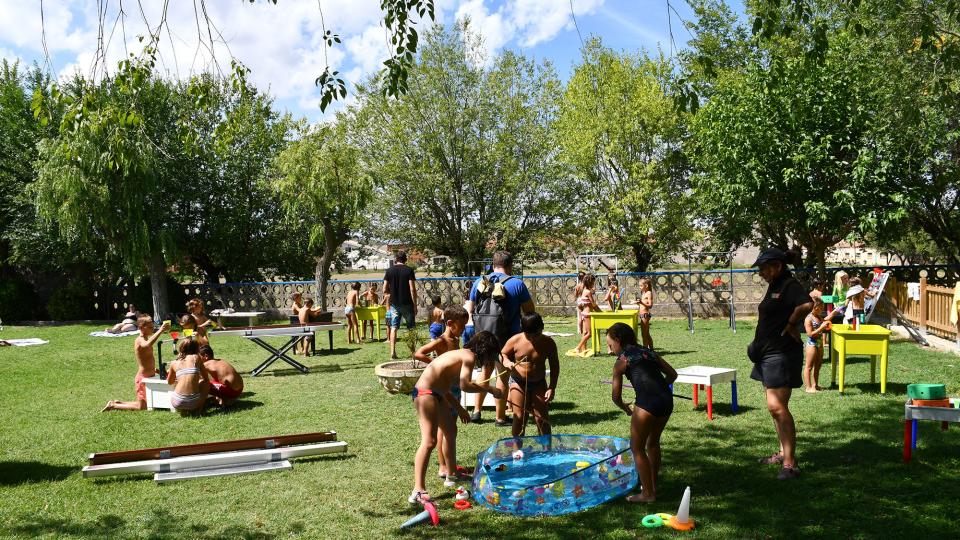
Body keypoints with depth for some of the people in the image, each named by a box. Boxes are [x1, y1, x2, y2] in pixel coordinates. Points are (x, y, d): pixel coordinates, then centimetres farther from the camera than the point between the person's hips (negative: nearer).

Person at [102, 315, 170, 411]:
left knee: (148, 403, 19)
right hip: (143, 378, -9)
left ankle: (118, 403, 28)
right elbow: (147, 345, -45)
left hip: (149, 376, 9)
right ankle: (112, 405, 11)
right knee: (141, 407, -1)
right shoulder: (140, 340, -18)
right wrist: (160, 330, -48)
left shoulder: (145, 339, 12)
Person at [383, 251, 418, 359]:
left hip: (394, 304, 2)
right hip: (407, 303, -2)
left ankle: (392, 352, -4)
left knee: (393, 327, 5)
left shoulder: (389, 271, 2)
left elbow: (385, 290, 1)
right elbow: (412, 289, -11)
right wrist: (415, 305, -6)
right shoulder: (409, 270, -6)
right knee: (411, 328, 10)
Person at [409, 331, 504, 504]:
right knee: (429, 441, -18)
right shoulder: (469, 356, -9)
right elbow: (465, 385, -22)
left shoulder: (461, 354, 20)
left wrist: (460, 409, 32)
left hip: (437, 393, 11)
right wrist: (490, 390, -11)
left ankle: (453, 474, 44)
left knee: (451, 431, 26)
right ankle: (418, 491, -22)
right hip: (426, 393, -11)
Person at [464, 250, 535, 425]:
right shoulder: (517, 283, -10)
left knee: (485, 371, 21)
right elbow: (530, 311, -5)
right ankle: (500, 418, 13)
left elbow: (470, 309, 9)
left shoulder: (479, 282, 3)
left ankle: (476, 411, 25)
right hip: (506, 337, -4)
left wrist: (465, 306, 31)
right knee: (503, 375, 6)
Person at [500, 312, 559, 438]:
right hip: (518, 383, -1)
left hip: (539, 383, 1)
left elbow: (554, 365, -1)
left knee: (542, 418, 1)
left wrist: (552, 388, -5)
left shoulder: (548, 342, -11)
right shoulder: (515, 341, -13)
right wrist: (507, 362, -21)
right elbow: (502, 354, 3)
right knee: (519, 417, 1)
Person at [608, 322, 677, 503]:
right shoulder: (649, 352, 20)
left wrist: (625, 408, 26)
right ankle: (652, 486, 37)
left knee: (637, 447, 10)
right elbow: (672, 374, 21)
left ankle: (647, 493, 13)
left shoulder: (621, 361, 5)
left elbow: (616, 396, 7)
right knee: (653, 443, 26)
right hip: (667, 400, 7)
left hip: (647, 402, -7)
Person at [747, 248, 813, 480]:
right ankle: (783, 453, 28)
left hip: (782, 354, -10)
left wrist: (791, 326, -22)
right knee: (775, 406, 17)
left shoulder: (790, 285, -16)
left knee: (777, 406, -14)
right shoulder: (774, 286, 14)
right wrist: (758, 344, 11)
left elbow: (806, 304, -35)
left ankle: (790, 463, -11)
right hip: (768, 354, 10)